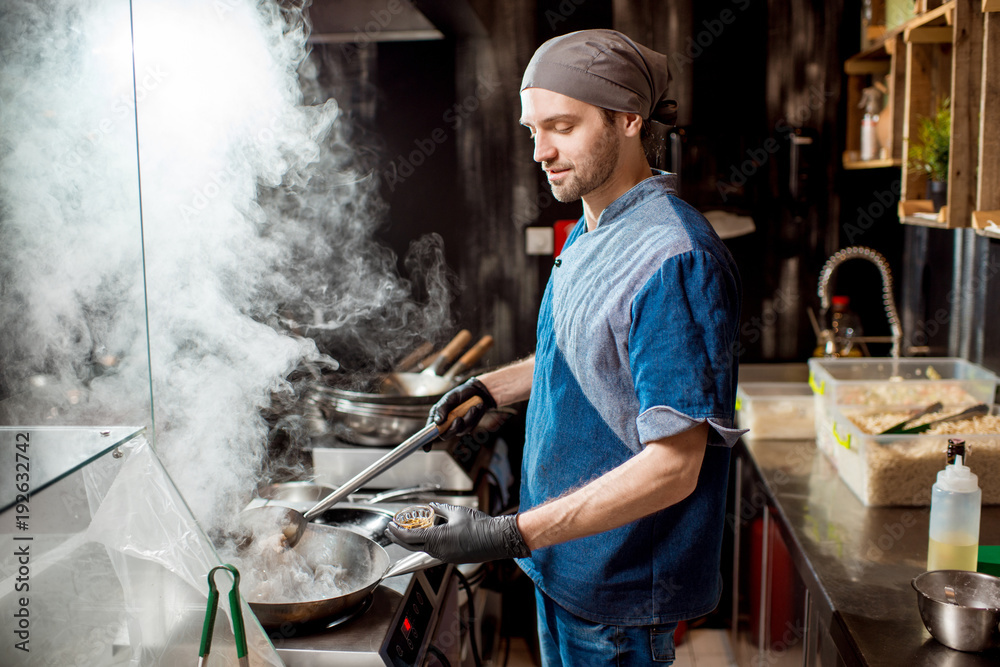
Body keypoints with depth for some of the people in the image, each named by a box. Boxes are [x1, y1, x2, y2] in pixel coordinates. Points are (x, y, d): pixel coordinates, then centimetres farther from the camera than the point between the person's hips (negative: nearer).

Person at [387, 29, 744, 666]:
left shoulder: (674, 259, -26)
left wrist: (512, 535, -30)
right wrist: (492, 387, 8)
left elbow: (674, 467, -28)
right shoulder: (589, 235, 5)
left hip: (618, 592, -8)